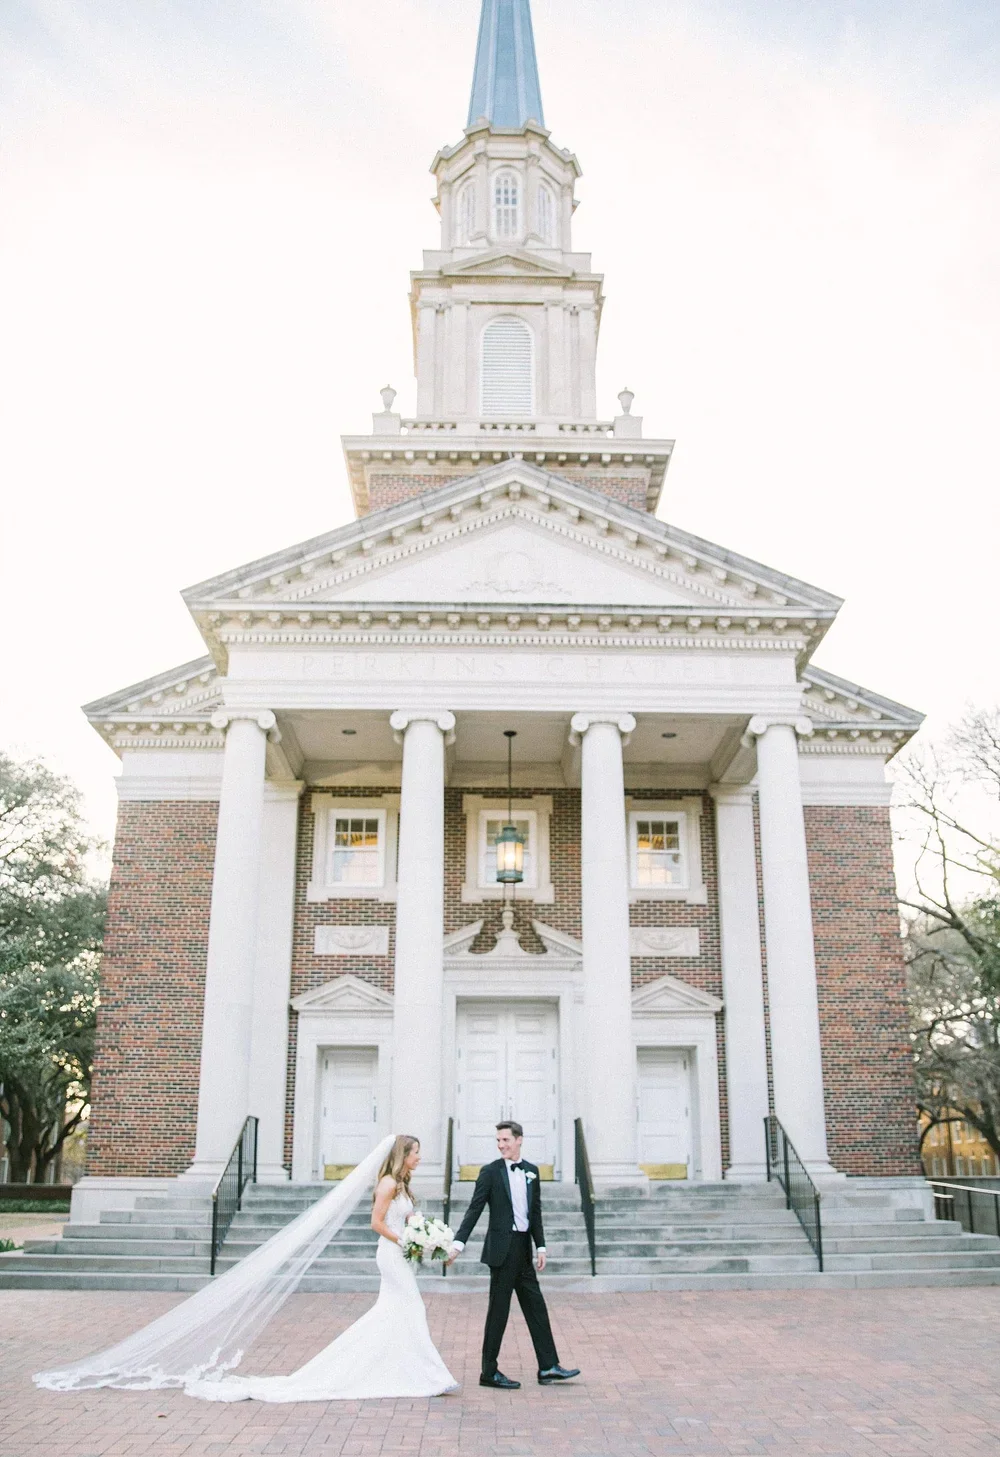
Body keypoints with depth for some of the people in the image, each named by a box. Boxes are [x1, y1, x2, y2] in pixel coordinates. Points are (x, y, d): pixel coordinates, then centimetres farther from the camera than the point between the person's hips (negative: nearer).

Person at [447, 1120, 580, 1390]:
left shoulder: (531, 1171, 8)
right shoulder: (490, 1172, -7)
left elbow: (535, 1212, 13)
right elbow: (474, 1210, -10)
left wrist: (540, 1246, 9)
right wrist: (458, 1244, -18)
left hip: (523, 1248, 6)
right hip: (502, 1249, -6)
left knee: (536, 1306, 9)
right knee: (499, 1310, 1)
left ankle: (548, 1367, 17)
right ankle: (489, 1373, 11)